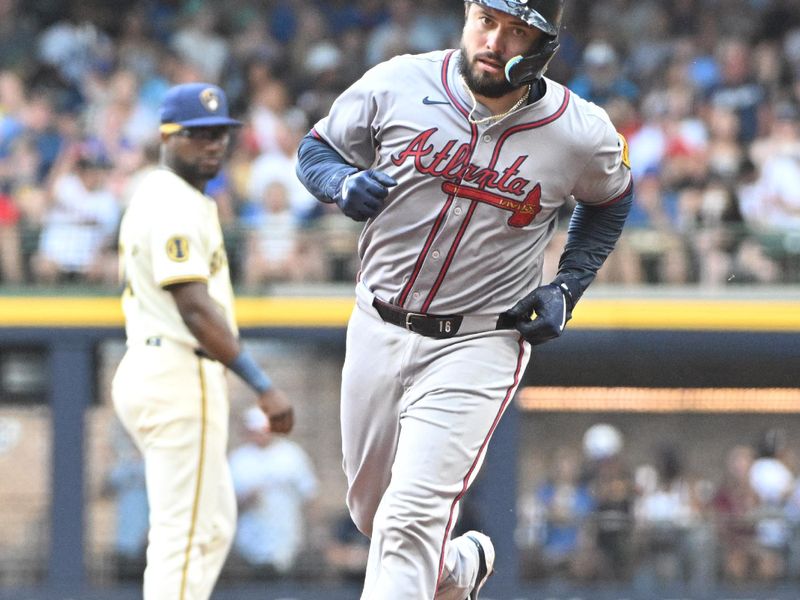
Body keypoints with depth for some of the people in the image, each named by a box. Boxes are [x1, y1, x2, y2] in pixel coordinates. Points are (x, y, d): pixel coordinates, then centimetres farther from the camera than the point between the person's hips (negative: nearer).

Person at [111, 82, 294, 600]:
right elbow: (195, 310, -23)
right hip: (179, 377, -11)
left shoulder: (158, 195, 19)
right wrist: (263, 386, -25)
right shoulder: (174, 205, -15)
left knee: (214, 525, 16)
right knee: (184, 535, -9)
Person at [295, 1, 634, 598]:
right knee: (372, 509, 18)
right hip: (378, 330, 4)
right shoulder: (397, 85, -10)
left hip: (479, 347, -4)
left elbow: (611, 199, 11)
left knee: (411, 519, -17)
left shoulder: (581, 135, -11)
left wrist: (567, 289, -1)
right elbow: (316, 147, 6)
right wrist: (345, 184, -17)